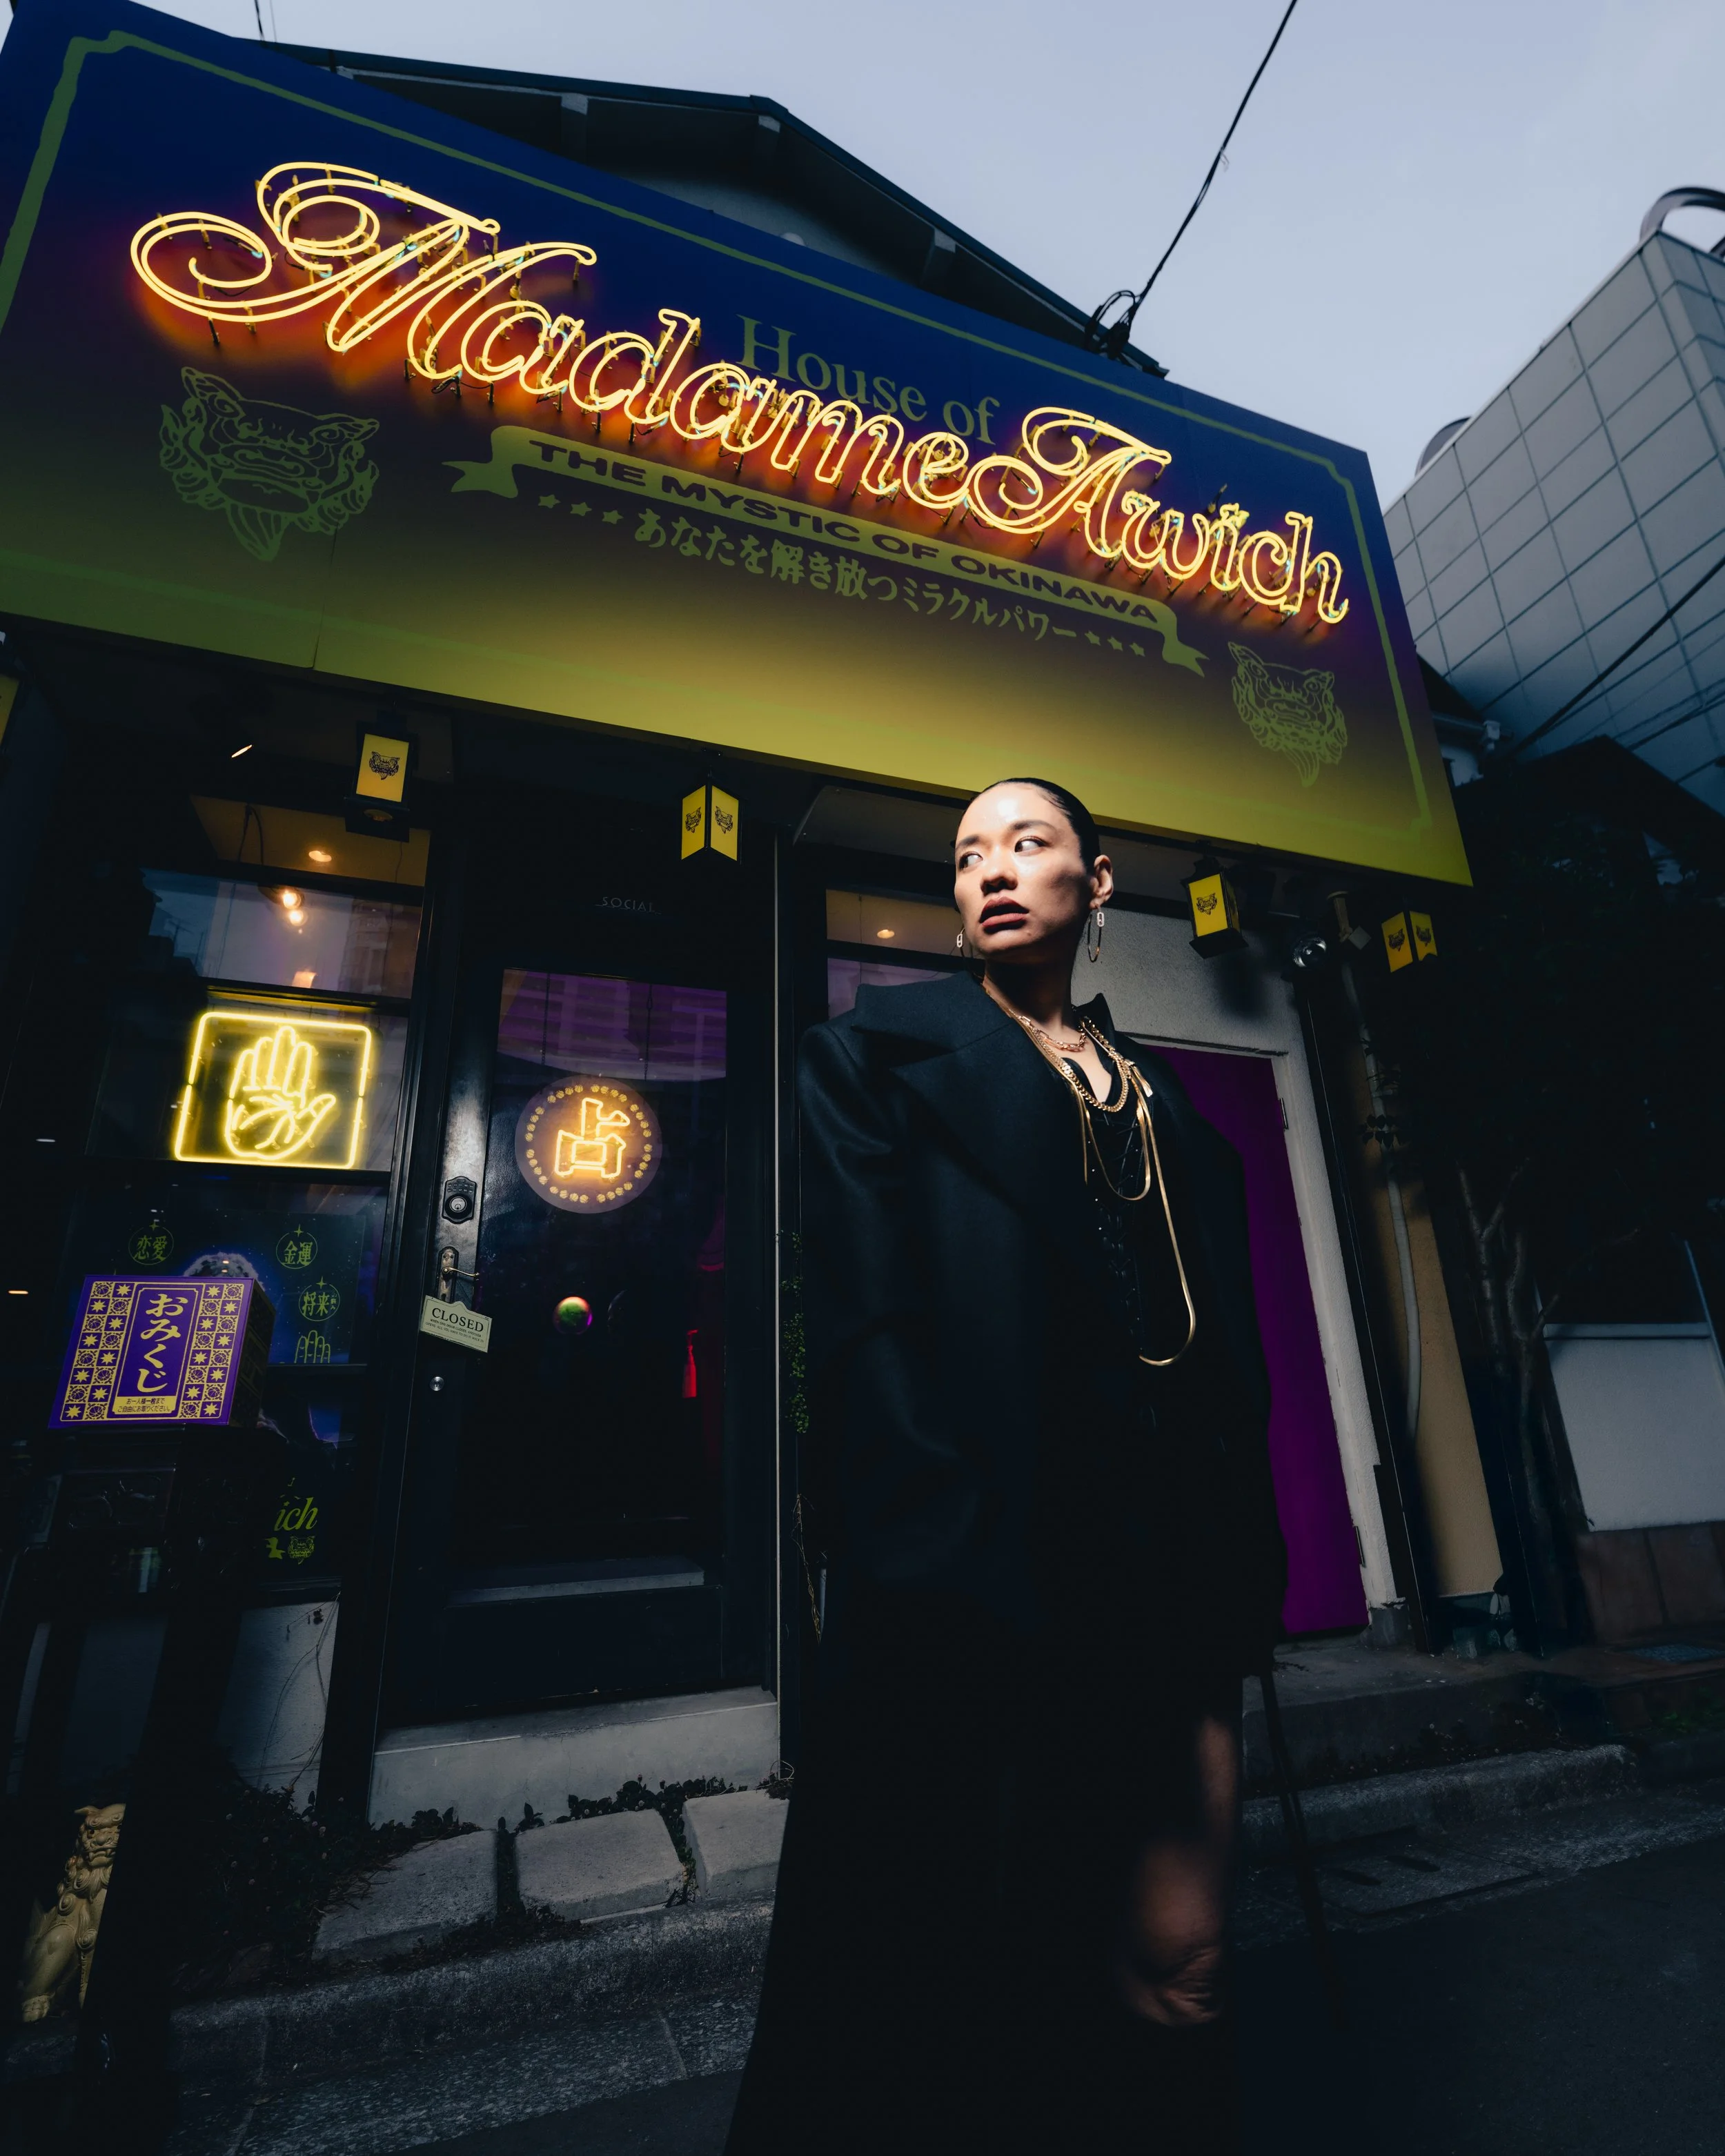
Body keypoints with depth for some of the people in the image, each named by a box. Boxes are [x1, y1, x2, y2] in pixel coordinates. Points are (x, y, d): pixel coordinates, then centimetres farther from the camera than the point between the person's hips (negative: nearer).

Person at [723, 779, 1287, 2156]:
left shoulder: (1169, 1103, 16)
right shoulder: (879, 1058, 3)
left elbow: (1231, 1359, 10)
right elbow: (870, 1345, -8)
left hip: (1173, 1580, 5)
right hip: (985, 1619, -4)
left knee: (1161, 1991, 14)